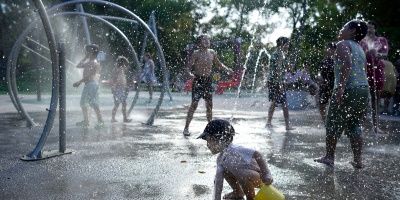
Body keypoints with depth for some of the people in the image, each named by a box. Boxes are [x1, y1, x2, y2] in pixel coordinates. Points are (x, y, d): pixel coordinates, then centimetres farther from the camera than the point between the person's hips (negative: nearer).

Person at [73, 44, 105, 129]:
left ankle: (100, 121, -10)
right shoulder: (88, 62, 16)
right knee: (83, 103, 14)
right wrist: (85, 57, 15)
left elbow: (89, 76, -18)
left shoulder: (94, 63, -12)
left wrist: (79, 82, -18)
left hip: (92, 84, -10)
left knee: (94, 104, -11)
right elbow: (78, 66, 21)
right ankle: (85, 121, 23)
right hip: (87, 85, 10)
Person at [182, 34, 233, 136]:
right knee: (194, 104, -10)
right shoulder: (196, 54, -9)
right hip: (198, 80, -5)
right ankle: (186, 128, -4)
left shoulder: (212, 53, 5)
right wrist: (189, 74, -34)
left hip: (208, 80, 5)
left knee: (209, 104, 10)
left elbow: (218, 64, 18)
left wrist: (227, 69, 1)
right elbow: (188, 67, -12)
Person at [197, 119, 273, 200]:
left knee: (241, 174, -34)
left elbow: (257, 154, -35)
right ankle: (238, 193, 29)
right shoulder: (220, 159, -1)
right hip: (245, 175, 9)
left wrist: (266, 174, -39)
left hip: (259, 176, -9)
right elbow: (218, 180, -3)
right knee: (225, 172, 8)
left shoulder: (234, 150, -29)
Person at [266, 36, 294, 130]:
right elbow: (279, 69, -20)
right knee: (284, 103, -5)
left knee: (274, 102, 16)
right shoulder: (280, 54, -12)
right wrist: (280, 84, -22)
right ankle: (287, 125, -2)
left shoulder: (274, 53, 16)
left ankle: (268, 122, 20)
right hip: (277, 81, -9)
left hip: (271, 81, 9)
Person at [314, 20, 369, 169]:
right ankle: (357, 160, 10)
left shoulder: (343, 44, -3)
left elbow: (347, 64, -20)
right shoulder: (359, 48, 22)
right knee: (355, 125, 12)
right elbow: (361, 70, 19)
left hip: (348, 89, -8)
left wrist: (341, 87, -27)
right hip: (364, 89, 8)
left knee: (333, 124, 3)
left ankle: (329, 157, 9)